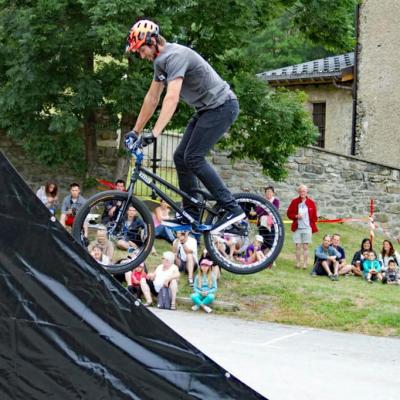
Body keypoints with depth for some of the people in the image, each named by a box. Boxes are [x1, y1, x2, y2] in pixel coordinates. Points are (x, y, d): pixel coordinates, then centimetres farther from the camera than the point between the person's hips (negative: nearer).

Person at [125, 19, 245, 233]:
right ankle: (190, 214, 11)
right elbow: (152, 98, 16)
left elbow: (172, 98, -33)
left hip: (222, 106, -10)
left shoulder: (175, 56, -22)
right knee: (181, 156, 5)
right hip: (206, 109, 10)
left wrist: (154, 134, -39)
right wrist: (135, 131, 17)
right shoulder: (160, 61, 9)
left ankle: (232, 209, -13)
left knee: (193, 158, -15)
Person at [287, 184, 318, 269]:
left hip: (307, 228, -1)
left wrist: (313, 227, 2)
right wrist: (296, 216, -11)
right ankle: (298, 263, 10)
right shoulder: (294, 202, 3)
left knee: (305, 247, 1)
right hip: (297, 228, 1)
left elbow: (314, 216, 7)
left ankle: (305, 264, 5)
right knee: (298, 246, 3)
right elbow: (289, 213, 6)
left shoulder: (311, 203, 2)